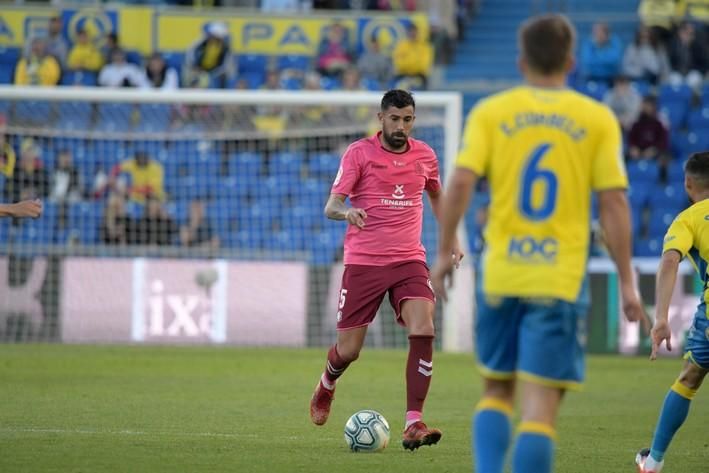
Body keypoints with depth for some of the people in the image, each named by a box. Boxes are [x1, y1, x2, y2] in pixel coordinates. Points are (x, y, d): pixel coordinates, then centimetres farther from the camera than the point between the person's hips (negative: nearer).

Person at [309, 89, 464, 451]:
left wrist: (451, 239, 20)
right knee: (348, 350, 1)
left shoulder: (425, 156, 8)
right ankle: (326, 386, 40)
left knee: (423, 332, -21)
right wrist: (346, 211, -33)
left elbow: (436, 196, 28)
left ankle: (413, 425, -20)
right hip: (363, 262, -2)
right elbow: (331, 206, -10)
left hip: (408, 261, 2)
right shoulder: (359, 153, -4)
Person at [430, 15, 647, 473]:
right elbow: (614, 202, -2)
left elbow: (460, 183, -6)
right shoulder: (598, 119, 2)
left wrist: (445, 253, 4)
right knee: (541, 406, -2)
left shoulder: (490, 112, 4)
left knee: (497, 391, 18)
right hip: (562, 280, -2)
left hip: (500, 275, 2)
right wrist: (627, 281, 2)